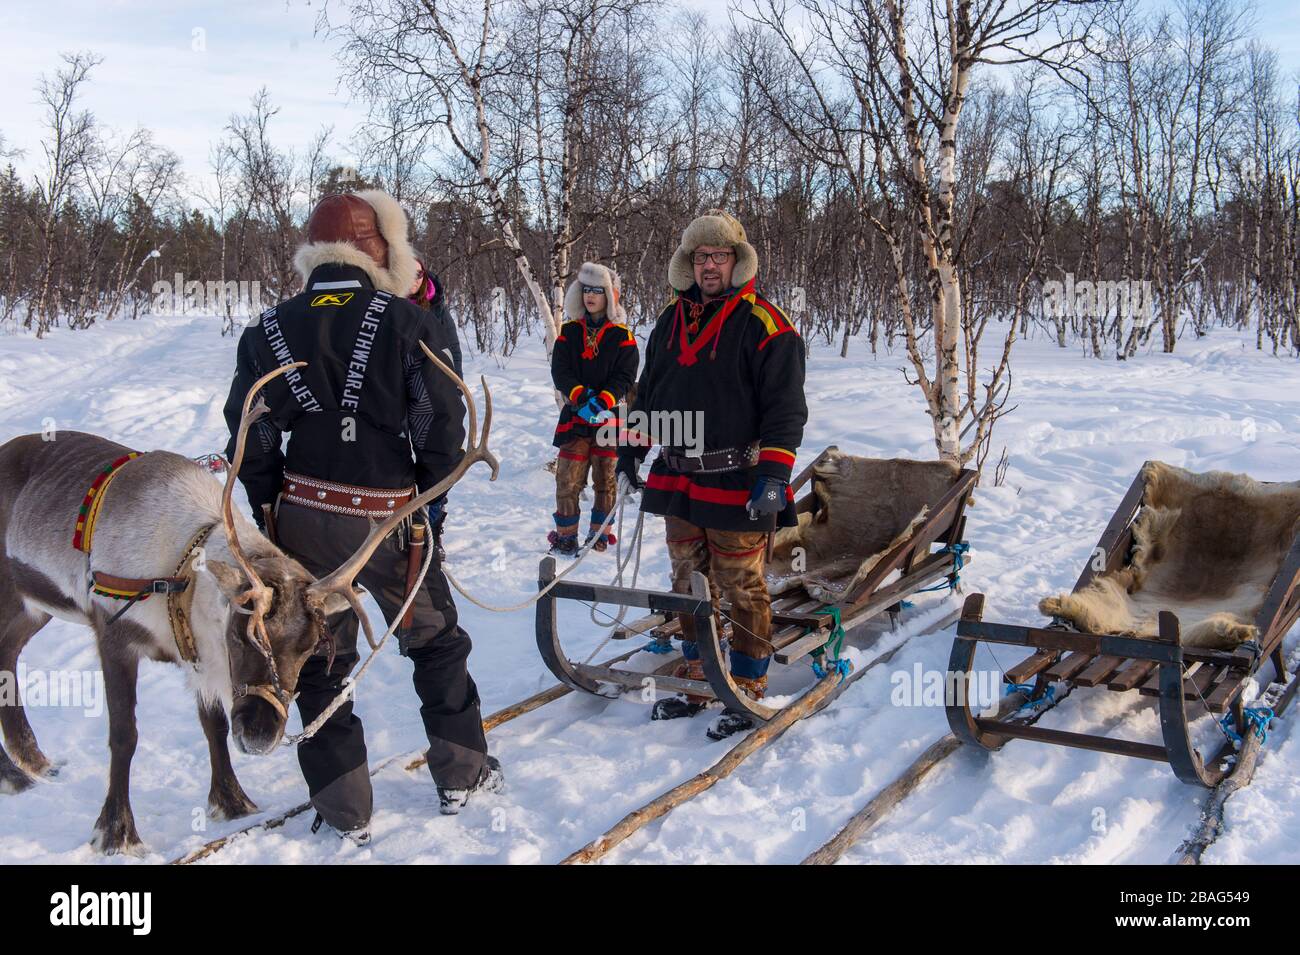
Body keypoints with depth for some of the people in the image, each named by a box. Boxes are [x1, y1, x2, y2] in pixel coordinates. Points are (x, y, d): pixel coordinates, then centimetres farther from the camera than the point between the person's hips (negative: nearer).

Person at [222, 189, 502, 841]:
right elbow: (443, 424, -10)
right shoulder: (407, 322, -9)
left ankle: (345, 810, 20)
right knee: (436, 641, 19)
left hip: (303, 516, 3)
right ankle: (460, 774, 29)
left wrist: (274, 507, 10)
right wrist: (428, 497, 4)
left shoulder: (269, 330, 1)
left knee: (321, 660, 15)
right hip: (388, 517, -2)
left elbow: (249, 433, 1)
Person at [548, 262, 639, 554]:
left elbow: (625, 376, -5)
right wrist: (581, 397, -18)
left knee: (606, 478, 5)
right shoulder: (569, 332, 8)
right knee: (568, 478, -3)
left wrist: (602, 400, -20)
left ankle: (599, 533, 18)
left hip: (609, 417, -1)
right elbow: (559, 370, -1)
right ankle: (566, 535, 7)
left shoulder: (622, 336, 2)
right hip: (574, 416, 1)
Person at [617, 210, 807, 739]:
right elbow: (648, 391, 22)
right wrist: (631, 449, 18)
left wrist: (773, 475, -18)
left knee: (741, 589, 1)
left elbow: (785, 407, -11)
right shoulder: (671, 319, 13)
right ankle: (696, 679, 28)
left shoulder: (765, 324, -7)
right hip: (678, 479, 6)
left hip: (737, 487, -6)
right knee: (689, 584, 14)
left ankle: (748, 692, 14)